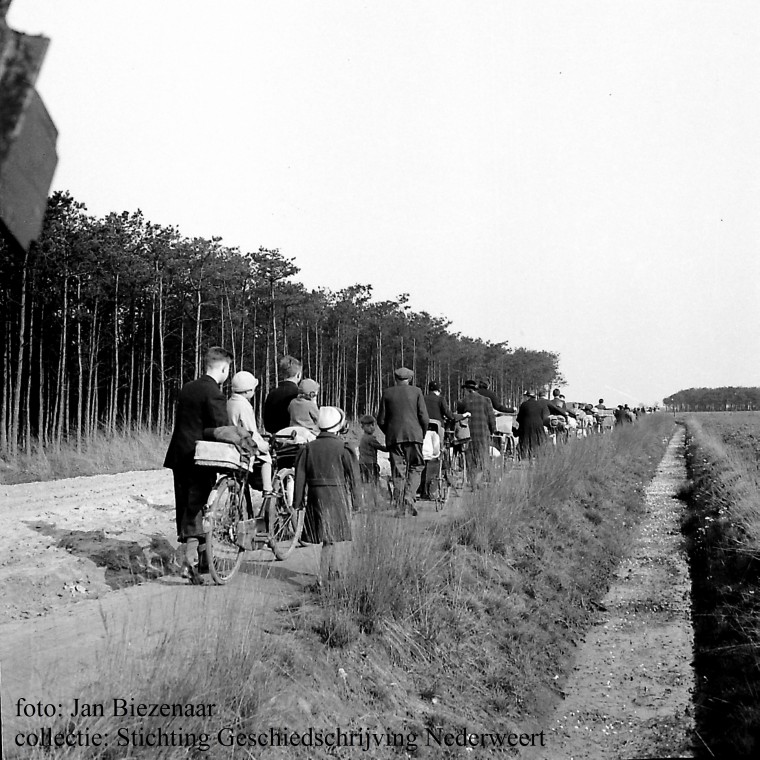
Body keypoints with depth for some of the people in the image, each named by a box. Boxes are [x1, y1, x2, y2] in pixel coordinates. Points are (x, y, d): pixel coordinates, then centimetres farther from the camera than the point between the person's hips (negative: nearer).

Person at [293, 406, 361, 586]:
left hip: (316, 496, 5)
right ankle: (323, 576, -6)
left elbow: (300, 476, 6)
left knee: (329, 537, 16)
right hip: (338, 496, -4)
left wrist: (298, 502, 11)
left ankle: (335, 572, 25)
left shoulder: (308, 448, 5)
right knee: (336, 538, 1)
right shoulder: (343, 449, -7)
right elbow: (353, 477, -5)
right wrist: (356, 501, 2)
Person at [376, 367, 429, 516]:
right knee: (415, 467, 9)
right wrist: (422, 434, 13)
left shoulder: (387, 393, 6)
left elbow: (381, 420, 4)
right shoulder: (416, 391, 3)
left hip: (394, 436, 1)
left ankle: (400, 508, 4)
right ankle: (410, 497, -11)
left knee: (398, 472, 4)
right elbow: (424, 418, -1)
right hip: (414, 435, -1)